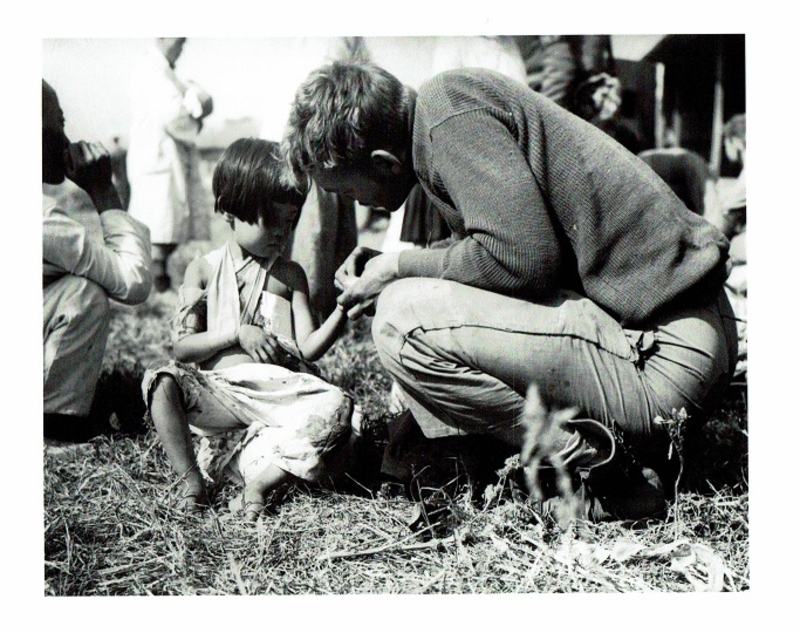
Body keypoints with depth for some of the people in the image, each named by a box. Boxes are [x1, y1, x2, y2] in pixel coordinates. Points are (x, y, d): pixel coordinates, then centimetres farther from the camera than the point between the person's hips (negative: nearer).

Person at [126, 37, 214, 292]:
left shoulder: (164, 71, 18)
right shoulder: (152, 70, -14)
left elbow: (206, 103, 13)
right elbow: (174, 115, -23)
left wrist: (196, 101, -8)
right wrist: (195, 124, -4)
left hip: (173, 164, 10)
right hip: (157, 164, -10)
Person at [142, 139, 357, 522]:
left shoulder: (290, 275, 13)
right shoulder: (204, 270, 9)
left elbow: (307, 349, 2)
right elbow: (181, 347, 1)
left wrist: (341, 312, -14)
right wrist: (237, 334, -12)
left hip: (279, 392, 0)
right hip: (219, 391, 0)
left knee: (337, 407, -28)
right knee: (162, 382, -28)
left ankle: (261, 476, -32)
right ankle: (191, 480, -20)